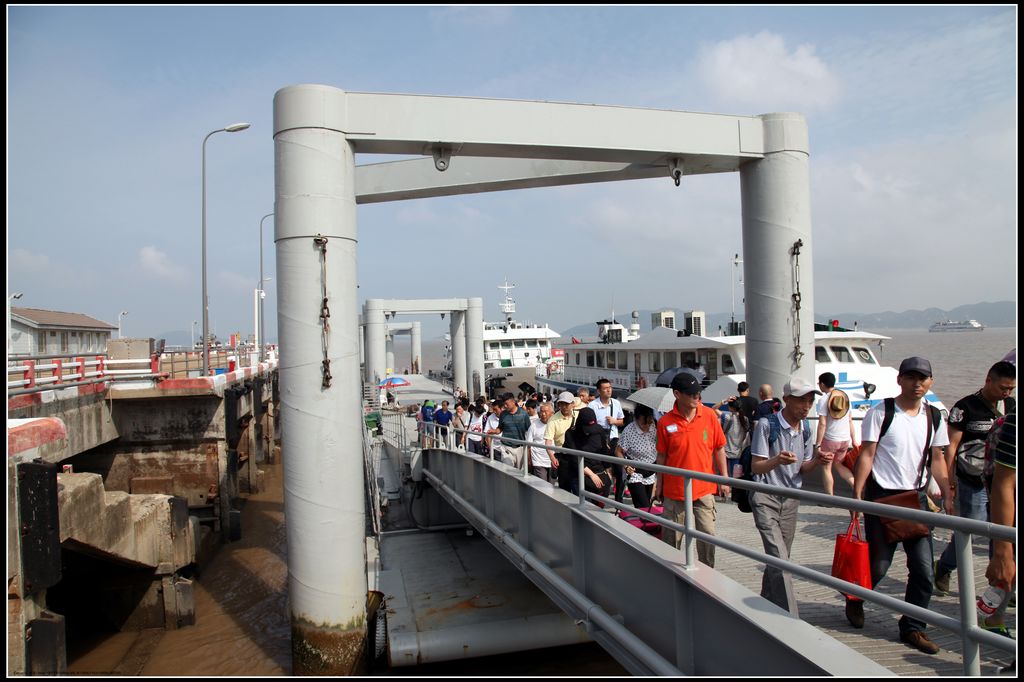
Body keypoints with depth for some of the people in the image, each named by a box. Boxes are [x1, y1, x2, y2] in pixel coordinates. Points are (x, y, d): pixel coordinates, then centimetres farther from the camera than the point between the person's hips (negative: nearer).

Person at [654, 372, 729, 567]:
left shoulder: (709, 416, -5)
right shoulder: (665, 422, -8)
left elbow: (719, 449, 4)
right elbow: (662, 455, 2)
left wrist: (724, 478, 4)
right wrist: (659, 484, 5)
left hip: (704, 489, 1)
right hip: (674, 490, 0)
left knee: (708, 535, 4)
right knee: (671, 537, 9)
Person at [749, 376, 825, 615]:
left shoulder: (805, 429, 6)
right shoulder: (767, 425, -15)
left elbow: (802, 469, 12)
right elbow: (756, 467, -14)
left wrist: (817, 460, -9)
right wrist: (777, 460, -33)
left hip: (791, 498, 7)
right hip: (766, 498, -7)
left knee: (780, 558, 13)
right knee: (779, 559, -14)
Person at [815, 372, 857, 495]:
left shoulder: (823, 399, -12)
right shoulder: (846, 397, 6)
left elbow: (822, 424, -16)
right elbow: (850, 420, 9)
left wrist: (818, 444, -14)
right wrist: (853, 440, 15)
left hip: (829, 439, -6)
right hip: (845, 439, 6)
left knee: (826, 468, 7)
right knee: (838, 464, 23)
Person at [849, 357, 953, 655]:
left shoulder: (934, 417, 7)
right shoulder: (880, 413, -9)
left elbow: (937, 459, 13)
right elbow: (866, 455, -10)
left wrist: (947, 496, 7)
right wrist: (857, 493, -15)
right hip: (883, 496, -5)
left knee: (924, 568, 3)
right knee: (878, 564, 3)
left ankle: (912, 628, 19)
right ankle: (855, 600, 32)